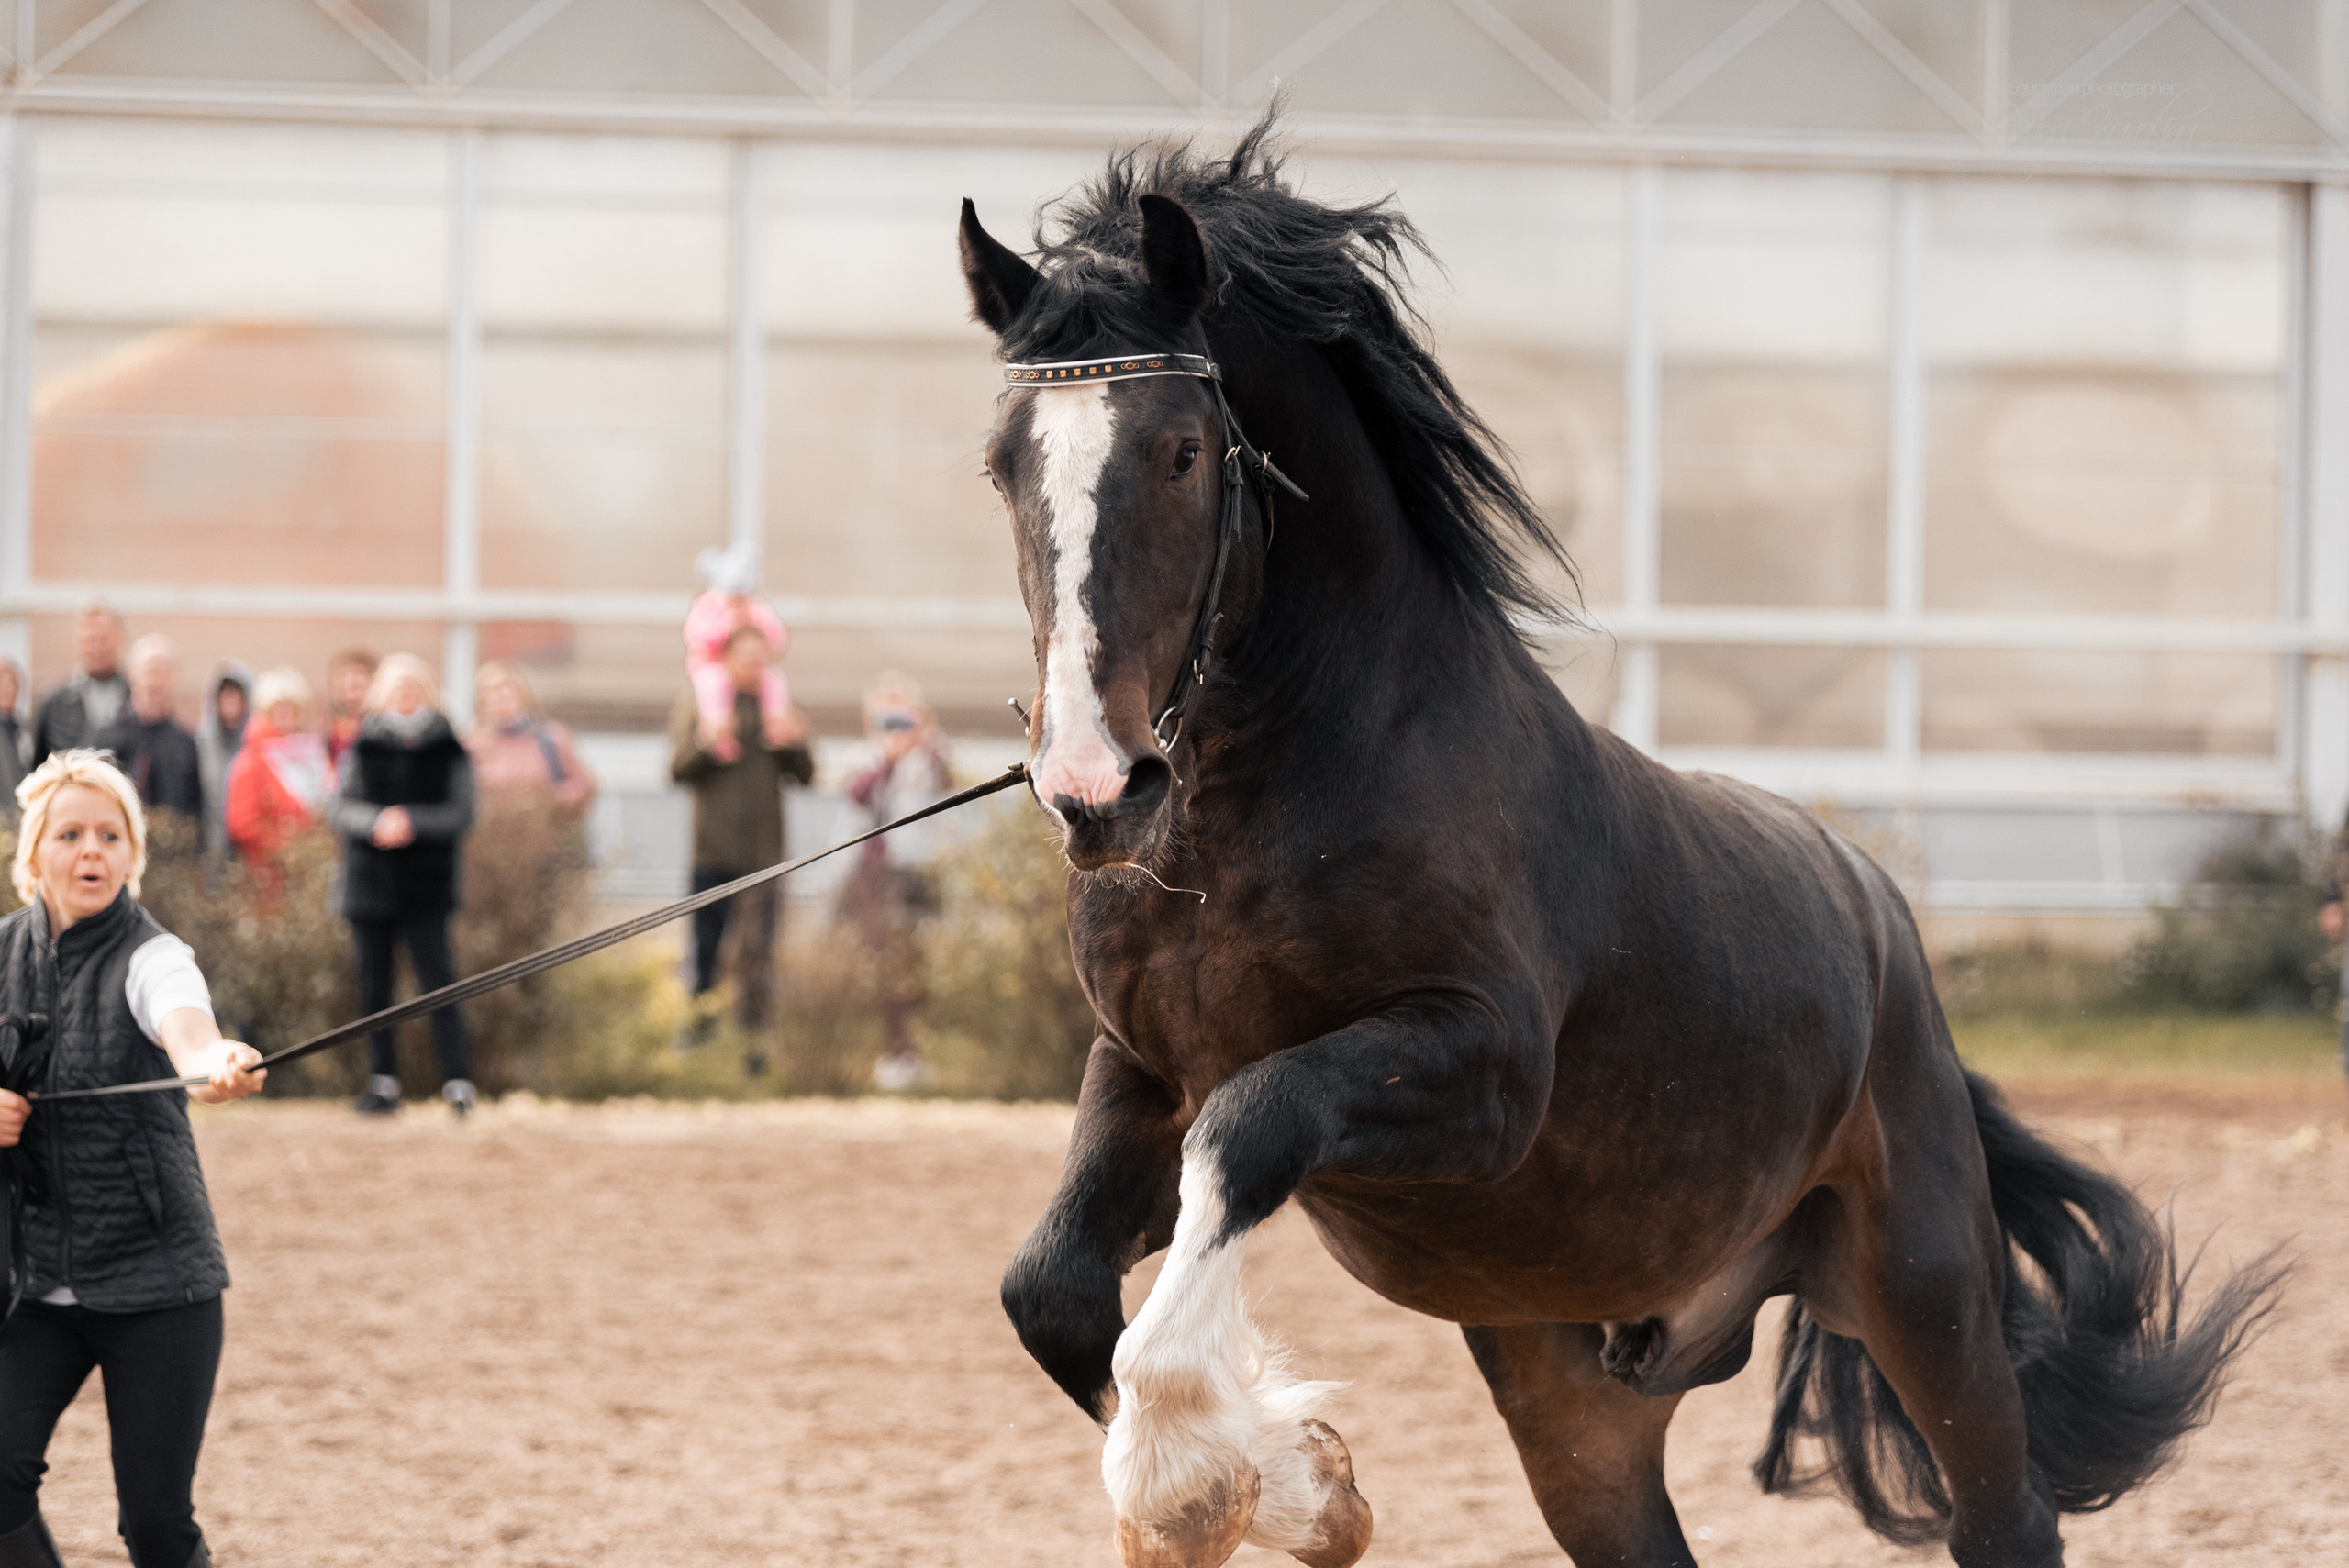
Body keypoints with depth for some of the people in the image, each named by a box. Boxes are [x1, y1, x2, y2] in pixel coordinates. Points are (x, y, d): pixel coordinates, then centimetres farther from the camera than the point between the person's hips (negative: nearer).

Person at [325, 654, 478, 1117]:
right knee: (374, 986, 5)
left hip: (426, 887, -2)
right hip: (370, 883, 2)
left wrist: (413, 822, -19)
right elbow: (338, 808, 0)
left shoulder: (449, 752, 3)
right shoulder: (363, 749, 6)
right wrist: (377, 822, -19)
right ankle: (383, 1081, 14)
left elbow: (461, 814, -4)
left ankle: (458, 1082, -12)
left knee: (438, 981, -11)